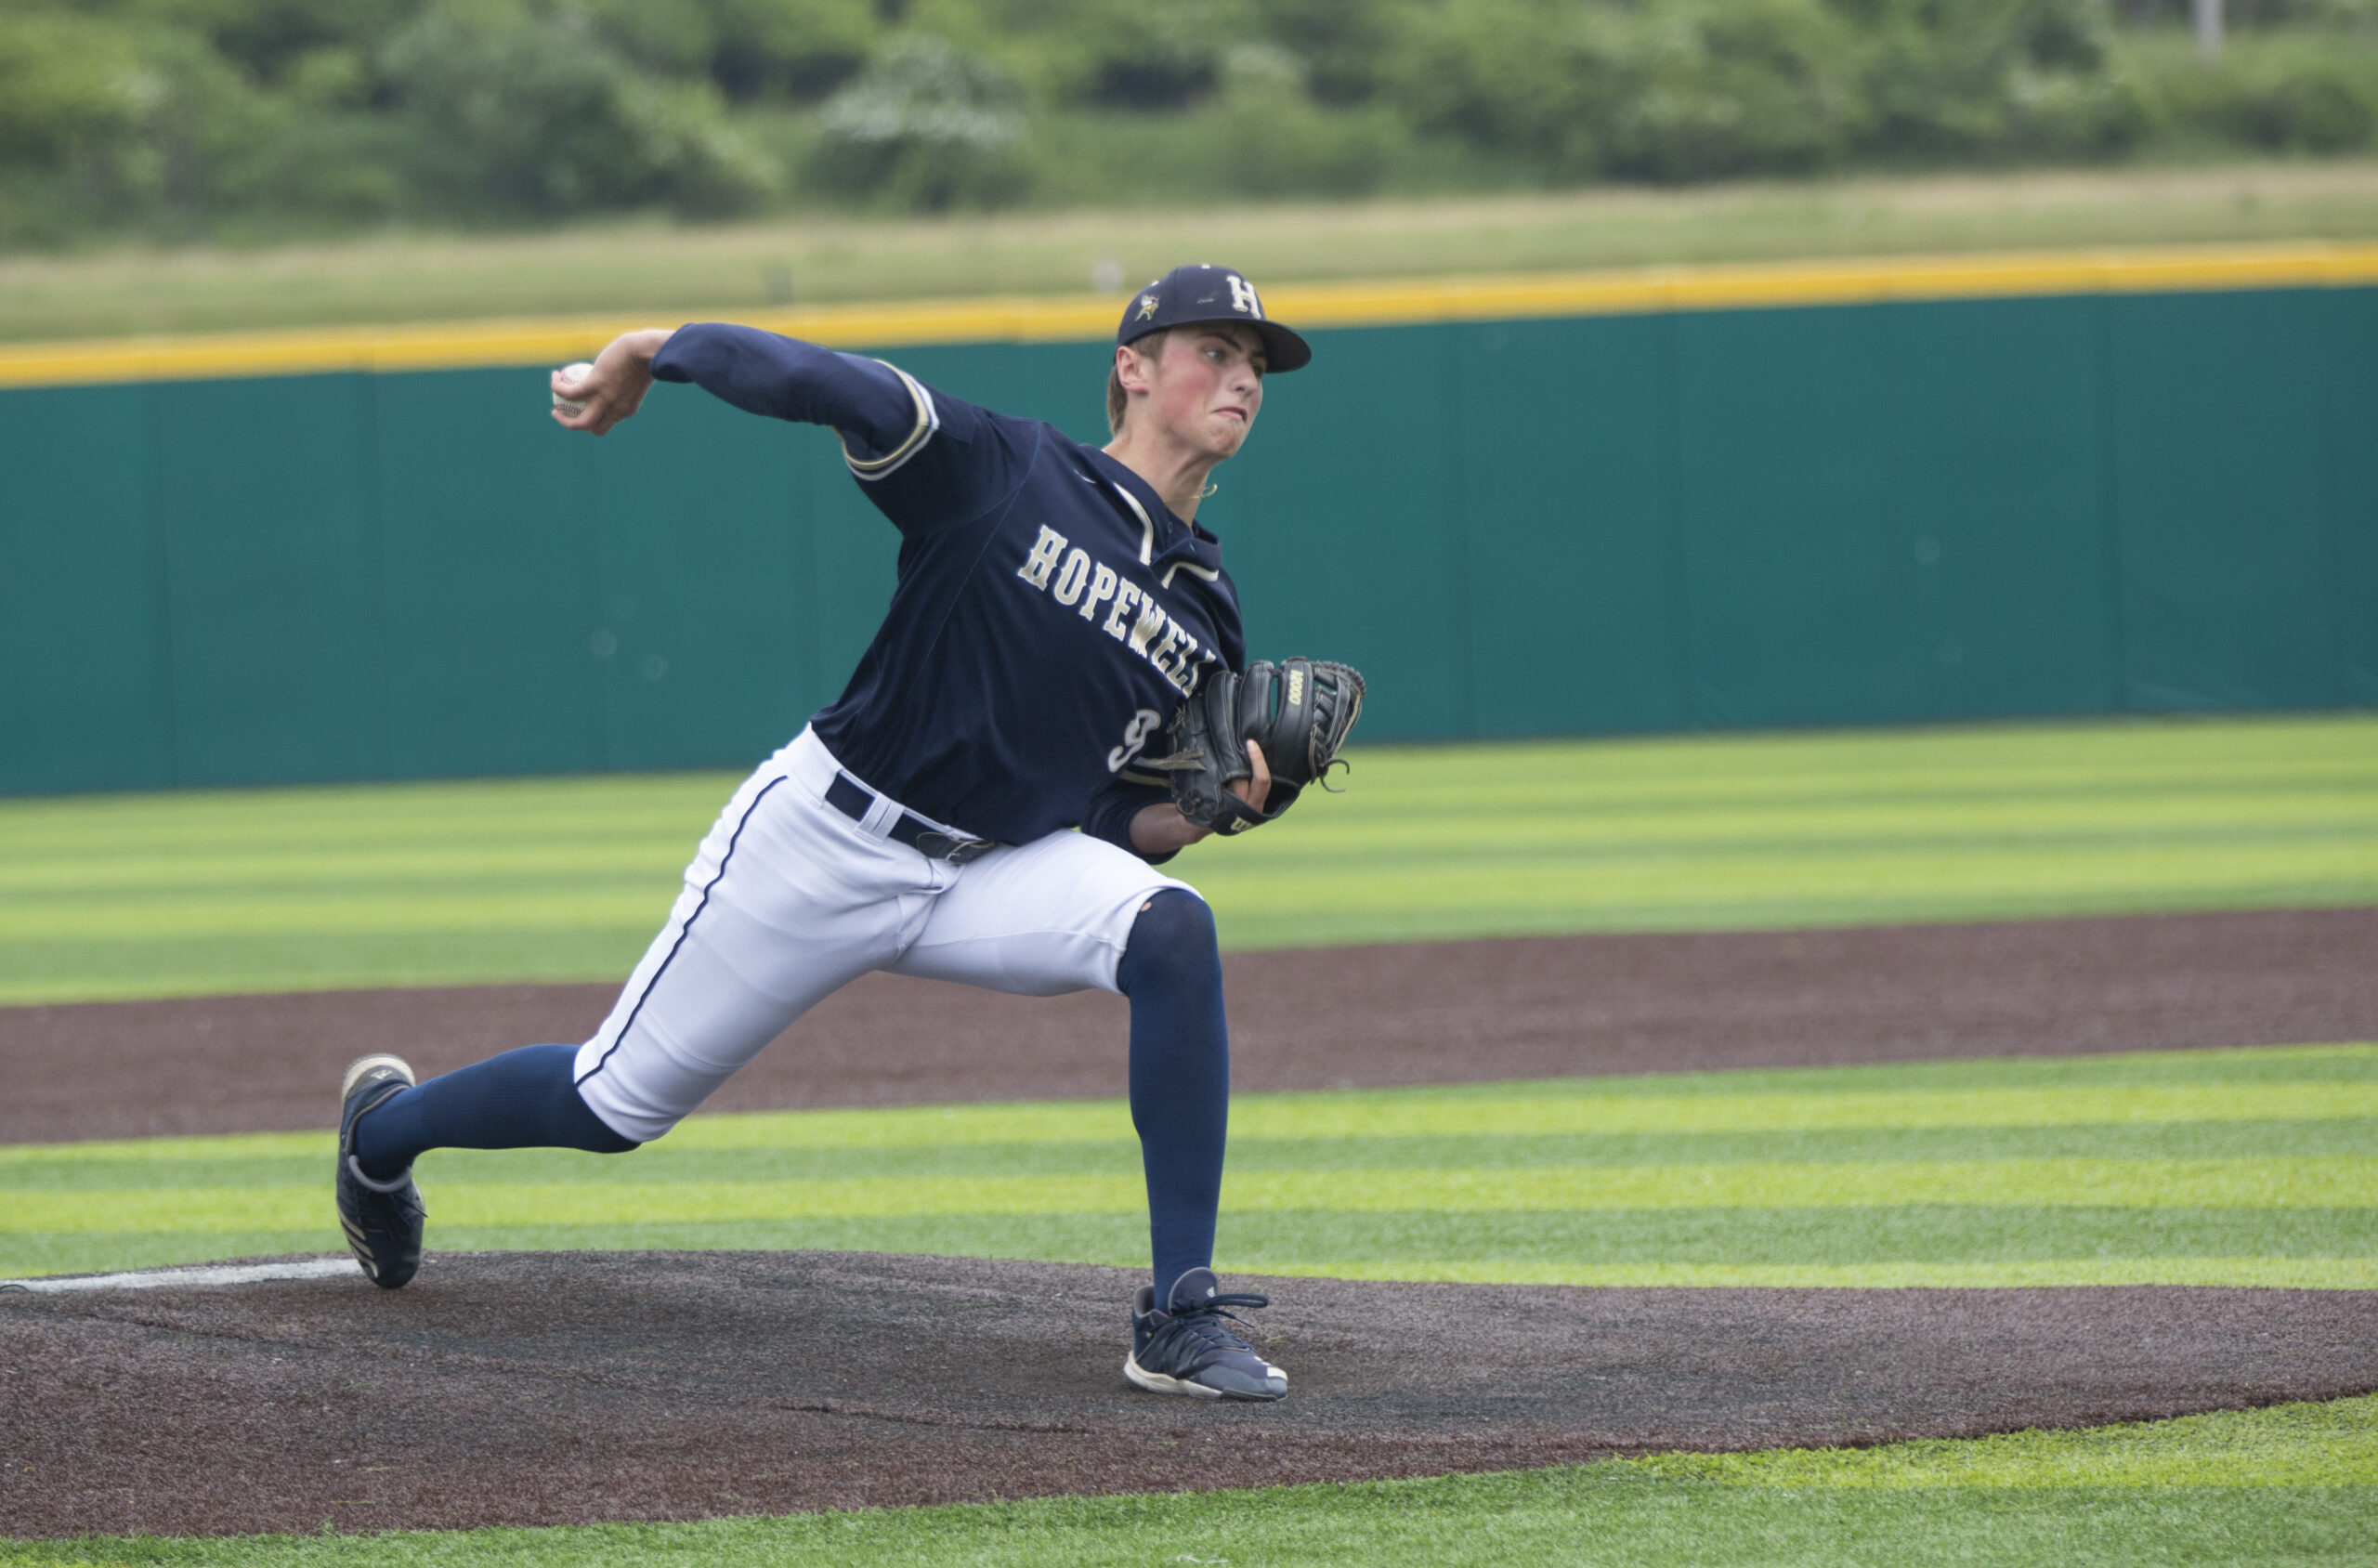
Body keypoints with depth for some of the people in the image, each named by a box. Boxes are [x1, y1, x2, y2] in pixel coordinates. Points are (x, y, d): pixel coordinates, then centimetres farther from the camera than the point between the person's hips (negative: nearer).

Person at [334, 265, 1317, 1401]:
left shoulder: (1205, 615, 5)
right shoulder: (1002, 473, -12)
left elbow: (1118, 827, 10)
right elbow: (811, 381, -22)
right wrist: (640, 355, -19)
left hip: (995, 872, 4)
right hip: (825, 840, -4)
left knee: (1171, 933, -26)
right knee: (615, 1104, 6)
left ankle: (1180, 1322, -23)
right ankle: (383, 1127, 40)